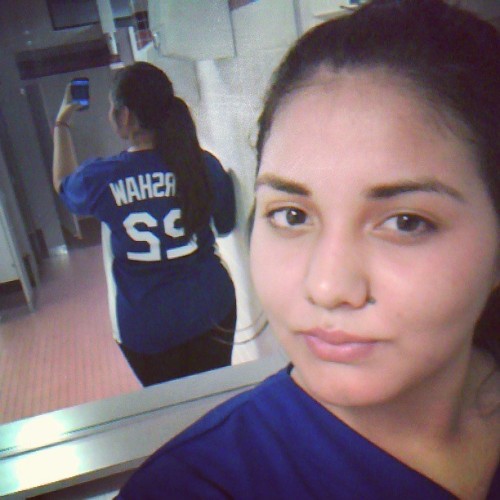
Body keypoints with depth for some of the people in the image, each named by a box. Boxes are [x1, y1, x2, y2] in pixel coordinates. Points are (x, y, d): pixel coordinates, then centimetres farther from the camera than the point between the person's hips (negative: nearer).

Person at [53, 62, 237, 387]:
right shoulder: (205, 165, -13)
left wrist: (61, 124, 21)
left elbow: (63, 183, 10)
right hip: (211, 309, 2)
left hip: (145, 327, -1)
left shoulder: (101, 178, -16)